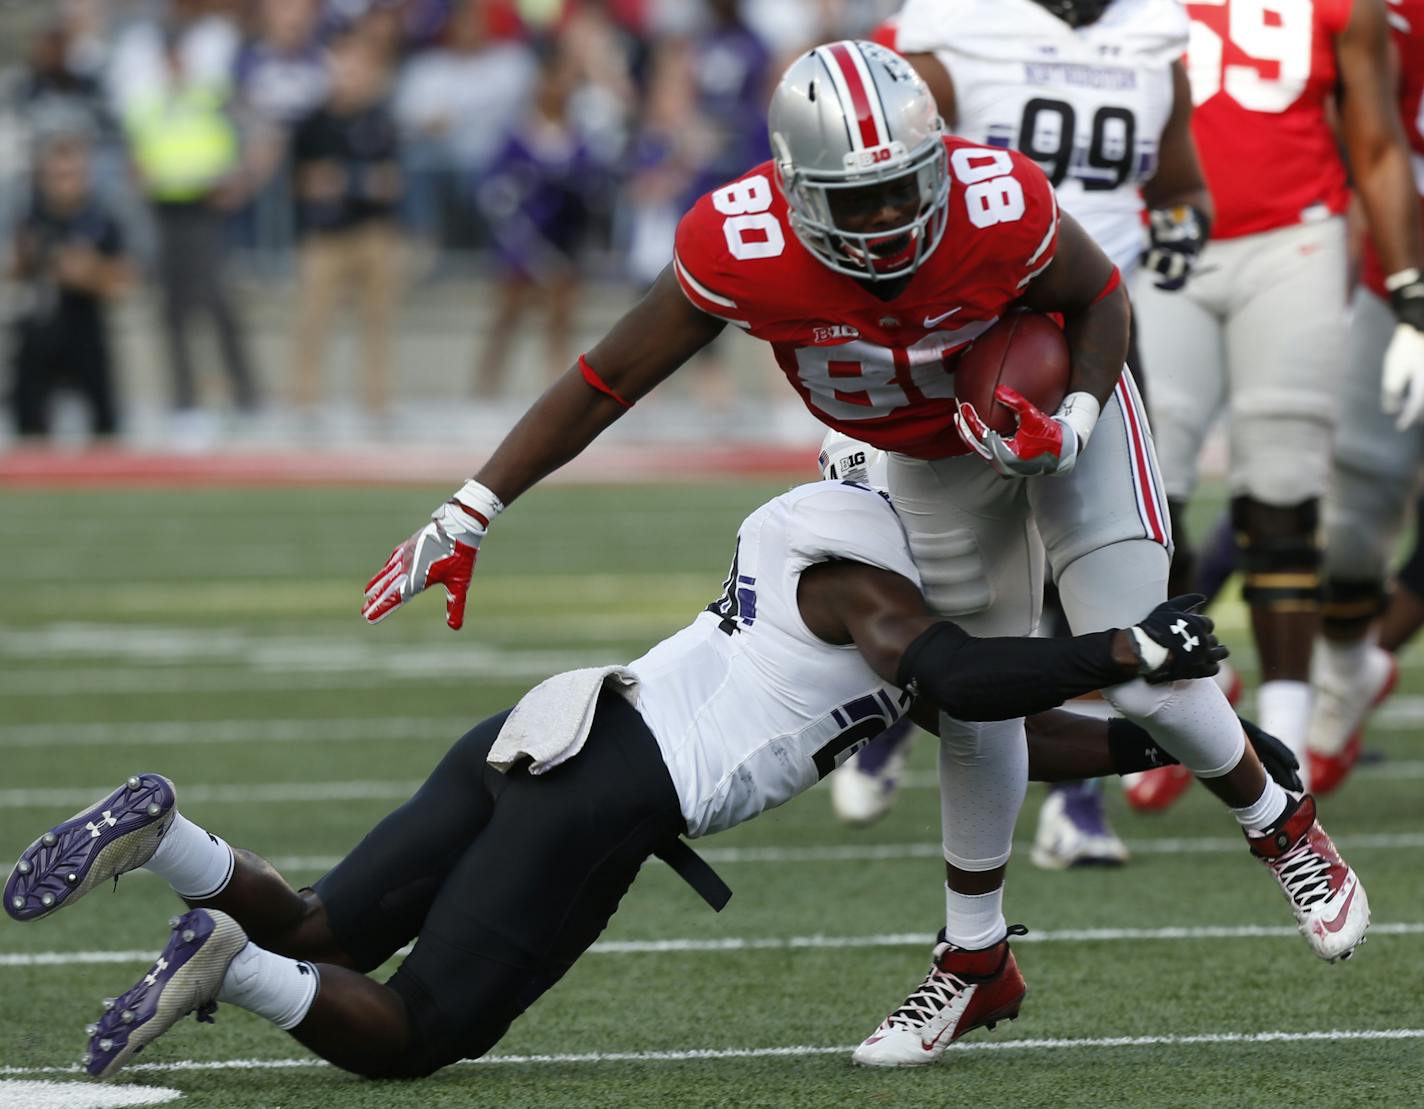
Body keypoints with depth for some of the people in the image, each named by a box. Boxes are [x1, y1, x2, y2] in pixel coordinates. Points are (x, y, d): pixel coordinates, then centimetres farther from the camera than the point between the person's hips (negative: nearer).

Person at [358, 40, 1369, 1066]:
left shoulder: (1001, 208, -37)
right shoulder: (743, 251, -33)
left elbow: (1099, 300, -14)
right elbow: (605, 383, -23)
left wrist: (1073, 428, -31)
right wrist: (470, 513, -24)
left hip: (1062, 403, -2)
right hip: (934, 464, 2)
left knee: (1144, 679, -10)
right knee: (973, 704, 7)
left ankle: (1286, 829, 17)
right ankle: (973, 957, 24)